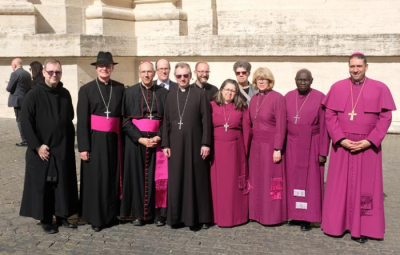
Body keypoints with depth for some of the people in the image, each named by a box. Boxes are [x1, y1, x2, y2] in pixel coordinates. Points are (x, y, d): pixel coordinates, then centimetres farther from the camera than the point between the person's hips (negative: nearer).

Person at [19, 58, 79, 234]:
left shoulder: (65, 94, 5)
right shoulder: (34, 95, -9)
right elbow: (25, 122, -11)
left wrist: (71, 143, 8)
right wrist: (37, 146, -15)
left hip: (63, 149, 4)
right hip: (42, 150, -4)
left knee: (63, 184, 10)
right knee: (42, 186, 5)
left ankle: (62, 216, 23)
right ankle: (45, 220, 17)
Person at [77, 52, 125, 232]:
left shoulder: (120, 88, 5)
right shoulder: (86, 89, -1)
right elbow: (82, 121, -4)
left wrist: (124, 141, 2)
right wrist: (83, 147, -9)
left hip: (114, 139, 2)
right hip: (95, 139, -2)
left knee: (112, 177, 9)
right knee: (95, 179, 3)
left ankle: (111, 214, 23)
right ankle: (95, 217, 15)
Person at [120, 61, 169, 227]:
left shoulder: (163, 93, 5)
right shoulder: (130, 92, 3)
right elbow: (125, 120, -2)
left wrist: (158, 137, -11)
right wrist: (140, 139, -12)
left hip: (157, 140, 1)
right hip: (135, 140, 0)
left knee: (157, 176, 2)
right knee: (137, 176, 3)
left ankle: (157, 213, 11)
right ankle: (138, 213, 12)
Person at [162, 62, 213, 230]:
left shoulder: (200, 94, 0)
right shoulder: (171, 97, 12)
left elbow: (206, 120, -3)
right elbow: (166, 122, 11)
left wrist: (206, 143, -10)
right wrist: (165, 144, 4)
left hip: (195, 144, -3)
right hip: (176, 145, 3)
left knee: (197, 180, 3)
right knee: (176, 181, 6)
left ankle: (200, 217, 13)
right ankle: (177, 216, 16)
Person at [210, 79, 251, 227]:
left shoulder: (241, 108, 4)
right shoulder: (212, 106, 4)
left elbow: (246, 131, 3)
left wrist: (245, 151, -2)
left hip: (235, 150, 0)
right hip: (217, 150, 0)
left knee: (235, 183, 6)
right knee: (218, 183, 5)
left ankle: (236, 216, 17)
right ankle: (219, 216, 15)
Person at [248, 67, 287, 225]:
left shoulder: (277, 98, -10)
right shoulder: (254, 99, 10)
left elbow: (281, 126, -13)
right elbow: (251, 124, 12)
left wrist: (278, 149, -17)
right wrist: (250, 144, 5)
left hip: (271, 145, -6)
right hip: (256, 145, 6)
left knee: (270, 180, 2)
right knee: (257, 180, 10)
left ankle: (272, 215, 15)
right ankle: (258, 212, 21)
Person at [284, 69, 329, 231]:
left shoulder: (320, 98, -8)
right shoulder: (288, 97, 3)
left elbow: (324, 127, -7)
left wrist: (323, 152, -9)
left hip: (311, 146, -3)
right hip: (292, 146, 4)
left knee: (310, 180, 3)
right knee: (293, 179, 9)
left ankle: (308, 218, 12)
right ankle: (296, 214, 21)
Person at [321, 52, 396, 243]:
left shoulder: (379, 88, 0)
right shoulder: (337, 88, 3)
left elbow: (385, 118, -3)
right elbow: (330, 116, 0)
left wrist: (369, 141, -13)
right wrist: (341, 139, -12)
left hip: (368, 146, -1)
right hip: (342, 145, 1)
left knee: (365, 187, 4)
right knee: (339, 186, 6)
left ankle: (361, 228, 14)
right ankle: (337, 224, 18)